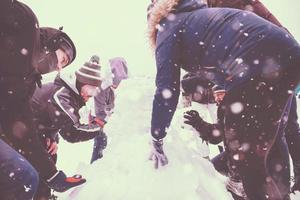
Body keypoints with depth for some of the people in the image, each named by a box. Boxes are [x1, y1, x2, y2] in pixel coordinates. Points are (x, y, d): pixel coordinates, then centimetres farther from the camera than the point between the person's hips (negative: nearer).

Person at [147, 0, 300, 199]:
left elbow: (166, 90, 1)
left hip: (256, 65, -9)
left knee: (244, 154, 4)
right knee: (271, 140, 26)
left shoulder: (169, 27, 10)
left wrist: (156, 141, 9)